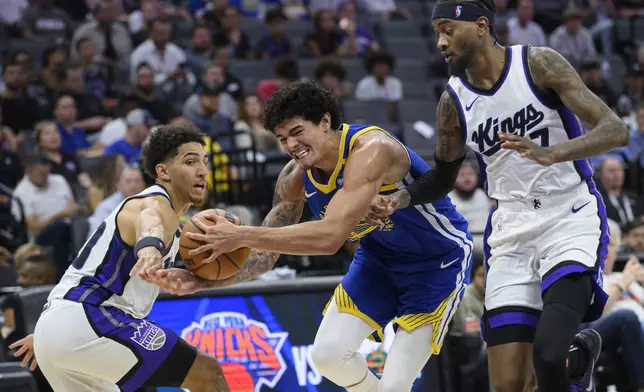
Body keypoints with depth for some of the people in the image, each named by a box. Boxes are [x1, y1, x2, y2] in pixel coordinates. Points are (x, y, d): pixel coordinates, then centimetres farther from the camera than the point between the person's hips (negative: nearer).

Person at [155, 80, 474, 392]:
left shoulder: (370, 150, -35)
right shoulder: (295, 179, -12)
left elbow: (330, 236, -45)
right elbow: (265, 254, -4)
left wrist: (241, 236, -47)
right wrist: (201, 282, -21)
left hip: (439, 259, -7)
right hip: (380, 256, 7)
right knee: (328, 354, 1)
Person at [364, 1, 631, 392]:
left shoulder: (539, 64, -11)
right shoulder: (454, 101, 2)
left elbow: (617, 130, -17)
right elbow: (444, 177, 18)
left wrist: (552, 153, -34)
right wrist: (400, 199, -3)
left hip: (570, 222, -4)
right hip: (511, 234, 5)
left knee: (548, 356, -25)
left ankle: (581, 352, 12)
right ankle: (580, 352, 26)